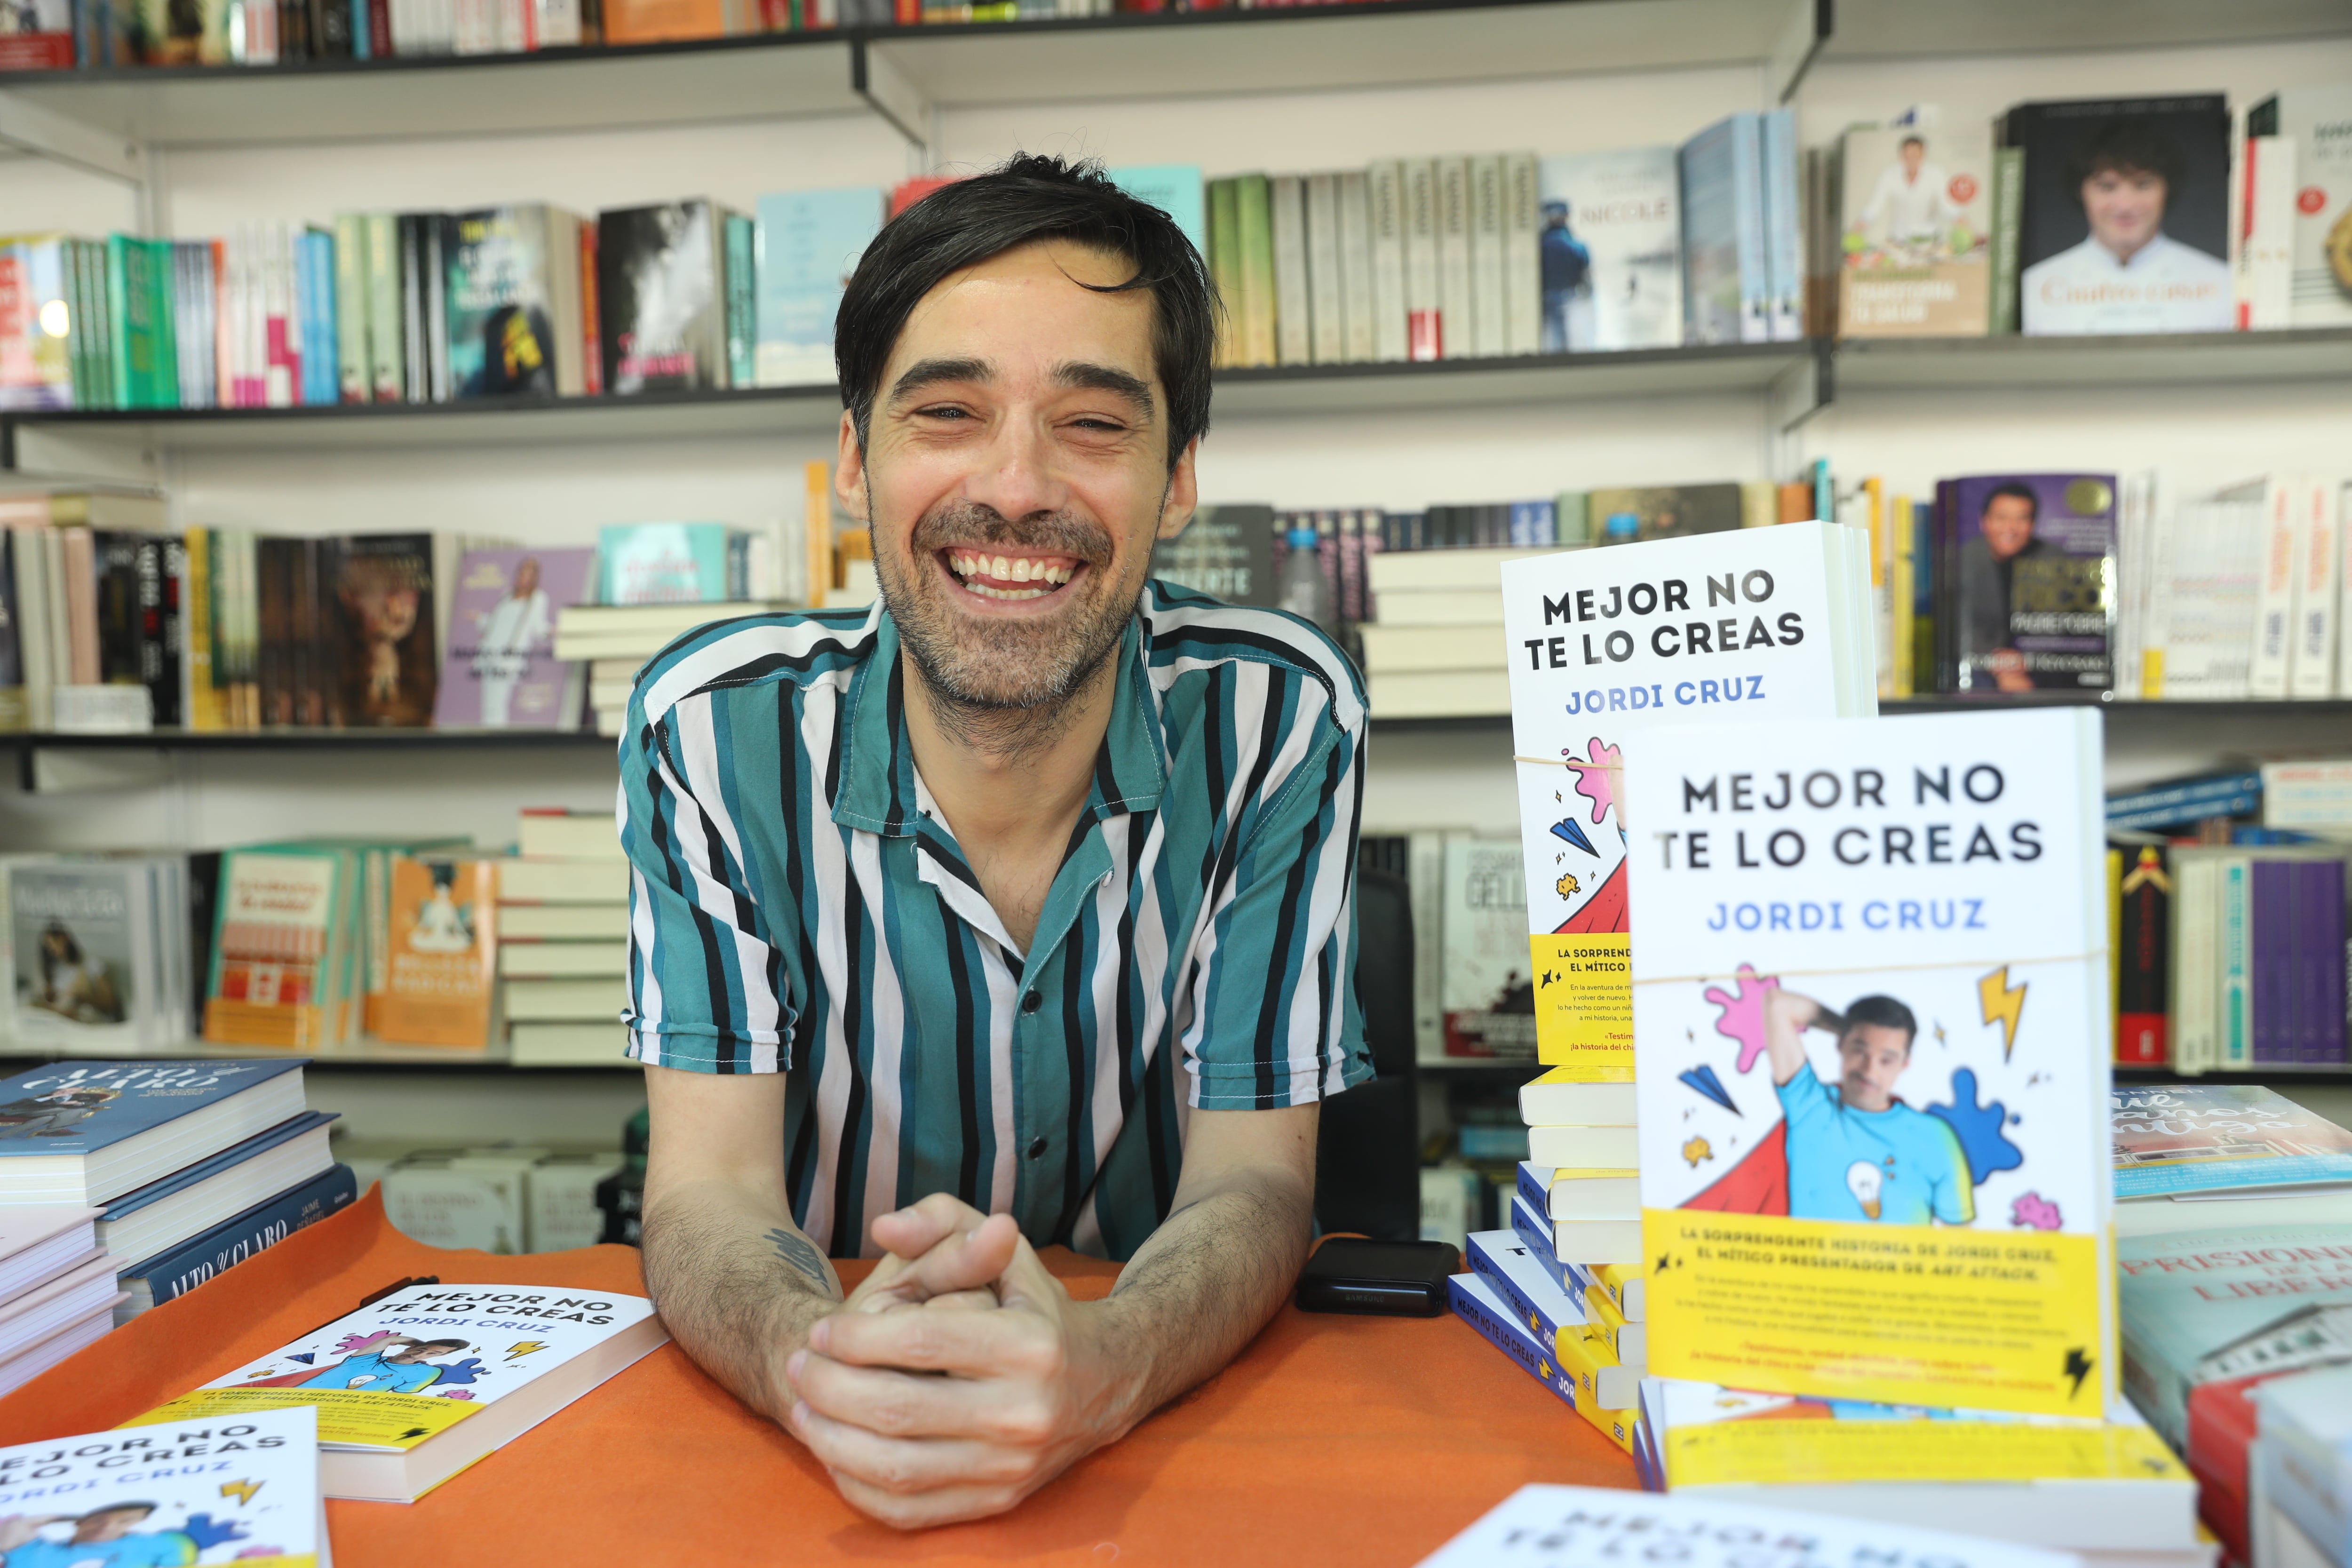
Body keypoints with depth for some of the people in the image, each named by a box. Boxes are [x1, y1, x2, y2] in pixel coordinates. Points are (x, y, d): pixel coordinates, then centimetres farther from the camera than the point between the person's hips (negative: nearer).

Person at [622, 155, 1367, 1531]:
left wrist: (1100, 1372, -33)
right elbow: (709, 1187, -12)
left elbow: (1251, 1177, -12)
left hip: (1189, 1409, 0)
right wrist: (817, 1359, -34)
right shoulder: (713, 728, -10)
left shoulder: (1276, 717, -12)